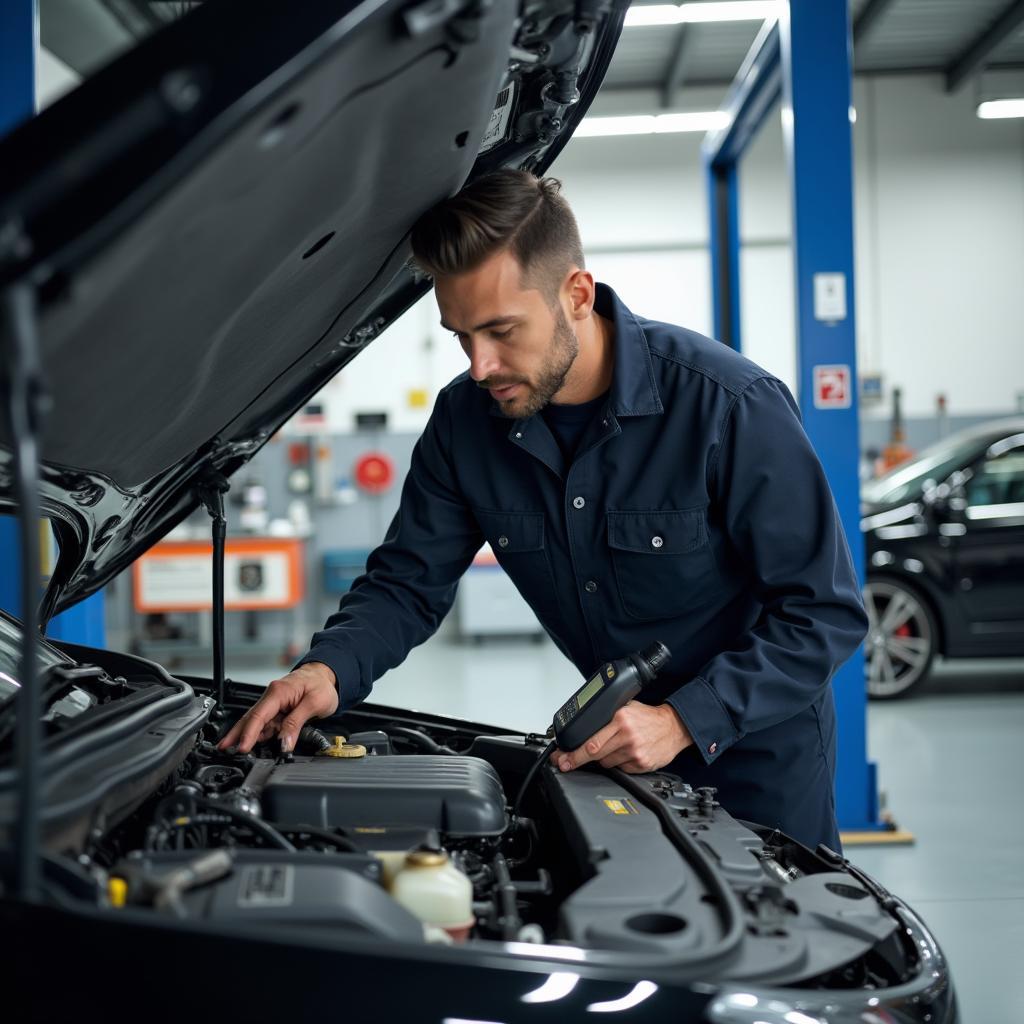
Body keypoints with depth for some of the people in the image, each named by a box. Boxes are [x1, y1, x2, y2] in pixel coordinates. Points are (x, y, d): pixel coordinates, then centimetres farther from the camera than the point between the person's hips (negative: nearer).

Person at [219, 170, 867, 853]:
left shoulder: (732, 406, -27)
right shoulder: (467, 419, -12)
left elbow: (826, 611, -23)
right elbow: (407, 583, -5)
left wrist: (684, 721, -33)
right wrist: (329, 670, -26)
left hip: (759, 750, -4)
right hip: (616, 745, 4)